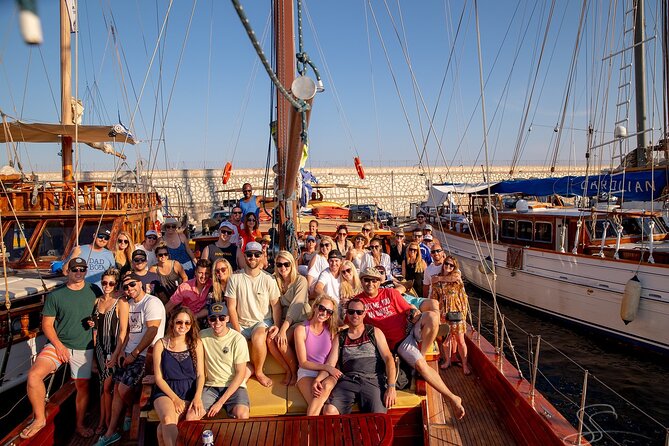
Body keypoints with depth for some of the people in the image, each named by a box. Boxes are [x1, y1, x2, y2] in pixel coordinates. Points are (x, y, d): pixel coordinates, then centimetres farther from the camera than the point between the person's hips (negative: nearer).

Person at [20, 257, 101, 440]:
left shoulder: (94, 291, 1)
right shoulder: (55, 295, -2)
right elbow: (47, 324, -1)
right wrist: (58, 345, -11)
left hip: (84, 348, 1)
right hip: (58, 344, -1)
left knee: (82, 386, 7)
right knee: (34, 375, -22)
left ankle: (80, 425, 28)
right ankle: (40, 418, -2)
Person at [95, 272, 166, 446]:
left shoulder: (152, 302, -14)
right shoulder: (130, 304, 14)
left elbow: (152, 332, -19)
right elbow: (128, 330, 17)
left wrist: (133, 354, -16)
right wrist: (122, 352, 3)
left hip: (146, 355, -8)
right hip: (129, 353, 8)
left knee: (124, 389, -13)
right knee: (117, 389, 6)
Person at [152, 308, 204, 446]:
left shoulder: (196, 343, 6)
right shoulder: (161, 345, 3)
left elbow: (200, 375, 4)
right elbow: (159, 377, 1)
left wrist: (197, 397, -13)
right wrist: (175, 398, -10)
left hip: (190, 390, 0)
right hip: (165, 390, 0)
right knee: (168, 419, -32)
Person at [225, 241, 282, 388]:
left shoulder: (268, 279, 0)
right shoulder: (235, 278, -2)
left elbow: (276, 304, 0)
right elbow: (231, 307, -4)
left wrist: (277, 325, -16)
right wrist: (238, 332, -13)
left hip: (263, 321, -1)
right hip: (241, 323, 1)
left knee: (258, 339, -33)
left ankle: (259, 372, -5)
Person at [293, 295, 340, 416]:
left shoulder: (332, 330, 4)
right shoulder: (301, 329, -3)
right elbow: (303, 363, -4)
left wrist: (318, 380, -20)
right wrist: (326, 367, -16)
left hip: (328, 374, 2)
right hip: (307, 373, -2)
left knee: (327, 386, -35)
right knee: (315, 402, -34)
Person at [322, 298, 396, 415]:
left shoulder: (375, 332, 17)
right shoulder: (340, 338, 21)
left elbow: (388, 359, 6)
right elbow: (330, 364, 11)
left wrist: (391, 387, -9)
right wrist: (318, 379, -11)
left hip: (372, 379, -1)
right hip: (347, 380, 1)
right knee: (329, 411, -27)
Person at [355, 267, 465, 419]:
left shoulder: (390, 293, 6)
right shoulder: (359, 300, 2)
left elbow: (409, 311, 6)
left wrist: (414, 314, -15)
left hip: (411, 328, 2)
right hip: (398, 341, -2)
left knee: (432, 316, -28)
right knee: (421, 365, -26)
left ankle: (422, 353, -12)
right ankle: (452, 398, -11)